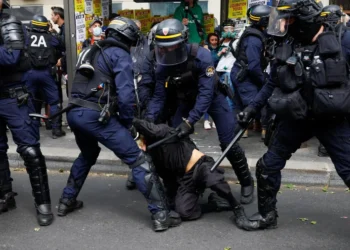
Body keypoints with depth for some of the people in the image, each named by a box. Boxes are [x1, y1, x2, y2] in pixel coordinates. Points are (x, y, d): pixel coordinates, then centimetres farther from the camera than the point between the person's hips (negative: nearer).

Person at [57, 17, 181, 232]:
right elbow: (126, 93, -11)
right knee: (138, 160, -5)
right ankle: (161, 215, -7)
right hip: (96, 115, -8)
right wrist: (128, 123, 3)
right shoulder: (120, 55, 1)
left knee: (88, 154, 35)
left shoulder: (93, 52, 25)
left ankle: (67, 201, 40)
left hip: (74, 112, 8)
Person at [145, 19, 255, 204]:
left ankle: (246, 182, 12)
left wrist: (190, 121, -43)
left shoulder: (201, 56, -34)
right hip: (187, 100, 5)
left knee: (228, 144, -8)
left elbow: (205, 93, -36)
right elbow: (159, 96, -14)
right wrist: (149, 119, -30)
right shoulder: (163, 65, -18)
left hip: (212, 96, -4)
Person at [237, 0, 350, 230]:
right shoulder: (285, 48, 1)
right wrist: (252, 109, 9)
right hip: (295, 119, 4)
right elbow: (273, 84, 11)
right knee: (267, 166, 8)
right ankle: (267, 215, 29)